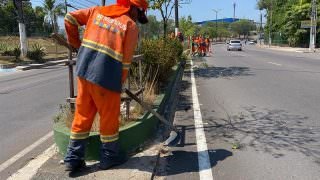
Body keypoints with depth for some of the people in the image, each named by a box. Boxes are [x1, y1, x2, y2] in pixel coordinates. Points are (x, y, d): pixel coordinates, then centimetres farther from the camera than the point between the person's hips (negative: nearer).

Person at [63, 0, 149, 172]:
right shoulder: (131, 26, 0)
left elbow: (70, 18, 14)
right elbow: (126, 61, -3)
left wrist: (75, 43, 22)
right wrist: (119, 83, 9)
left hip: (84, 69, 6)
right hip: (106, 75, -5)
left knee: (83, 114, 15)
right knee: (109, 117, 11)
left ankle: (73, 158, 22)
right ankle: (109, 157, 25)